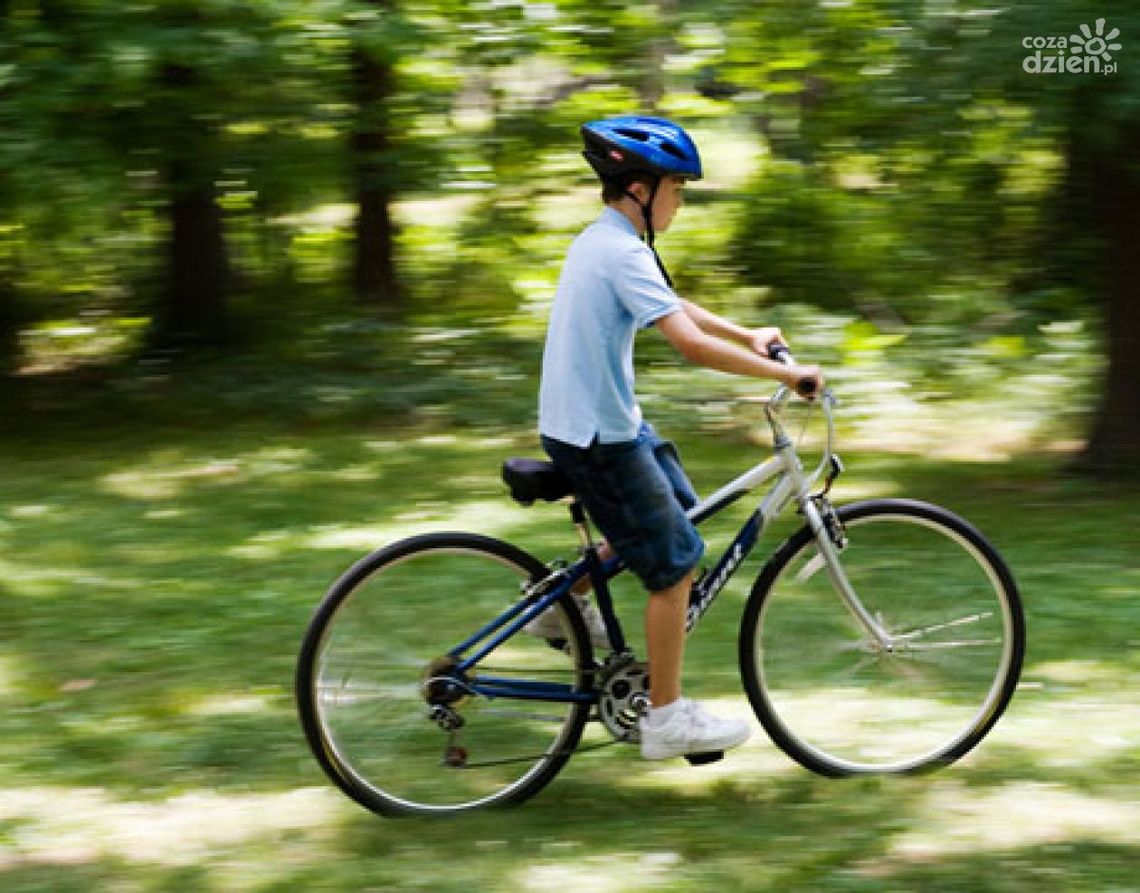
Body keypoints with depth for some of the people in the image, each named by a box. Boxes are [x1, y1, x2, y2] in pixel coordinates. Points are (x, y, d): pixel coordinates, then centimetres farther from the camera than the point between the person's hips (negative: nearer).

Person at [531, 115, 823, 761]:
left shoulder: (605, 240, 10)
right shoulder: (623, 253, -22)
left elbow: (675, 307, 24)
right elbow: (691, 343, -30)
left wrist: (748, 336, 17)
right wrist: (787, 374, -23)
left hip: (605, 418, 10)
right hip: (598, 435, -10)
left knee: (675, 507, 24)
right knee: (677, 566, -3)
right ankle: (667, 721, 4)